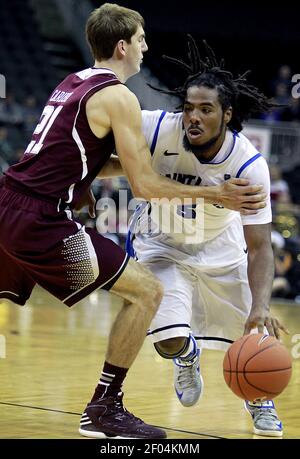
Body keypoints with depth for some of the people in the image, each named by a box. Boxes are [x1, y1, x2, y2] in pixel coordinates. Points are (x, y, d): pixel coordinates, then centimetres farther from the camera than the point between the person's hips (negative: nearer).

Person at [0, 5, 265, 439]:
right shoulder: (118, 97, -8)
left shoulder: (71, 85, 18)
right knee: (147, 290, -1)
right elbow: (143, 185, -9)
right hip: (42, 220, -9)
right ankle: (104, 410, 1)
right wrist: (216, 195, -2)